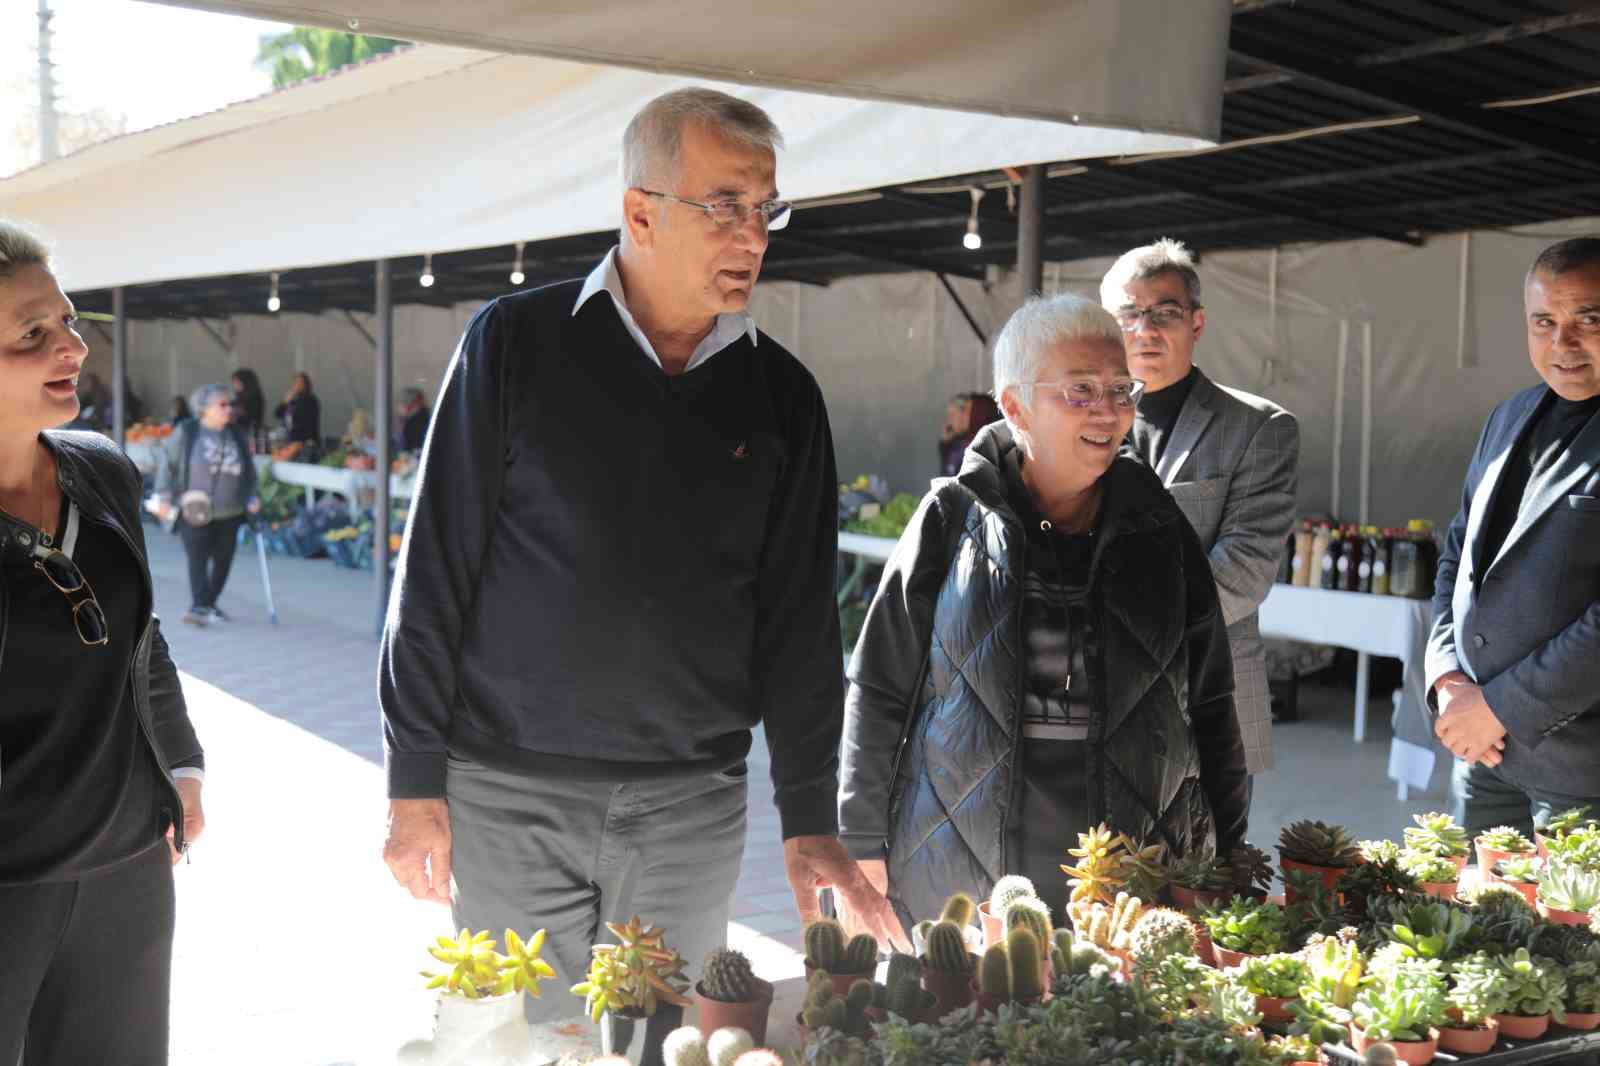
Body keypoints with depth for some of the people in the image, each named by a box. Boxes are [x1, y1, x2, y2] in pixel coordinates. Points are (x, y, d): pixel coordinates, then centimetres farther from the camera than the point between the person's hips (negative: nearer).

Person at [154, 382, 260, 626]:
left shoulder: (237, 434, 8)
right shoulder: (186, 433, -4)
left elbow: (249, 469, 18)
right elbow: (167, 464, 1)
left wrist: (251, 497, 8)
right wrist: (164, 497, -3)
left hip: (229, 513, 4)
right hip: (194, 512, -4)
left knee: (223, 561, 9)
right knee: (197, 560, -12)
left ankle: (209, 603, 25)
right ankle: (199, 606, -15)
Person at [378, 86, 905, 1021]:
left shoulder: (783, 395, 5)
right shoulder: (517, 341, -2)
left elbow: (798, 616, 6)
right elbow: (437, 565, -2)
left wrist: (812, 821, 3)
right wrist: (416, 778, -5)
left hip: (691, 808, 2)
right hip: (511, 799, -2)